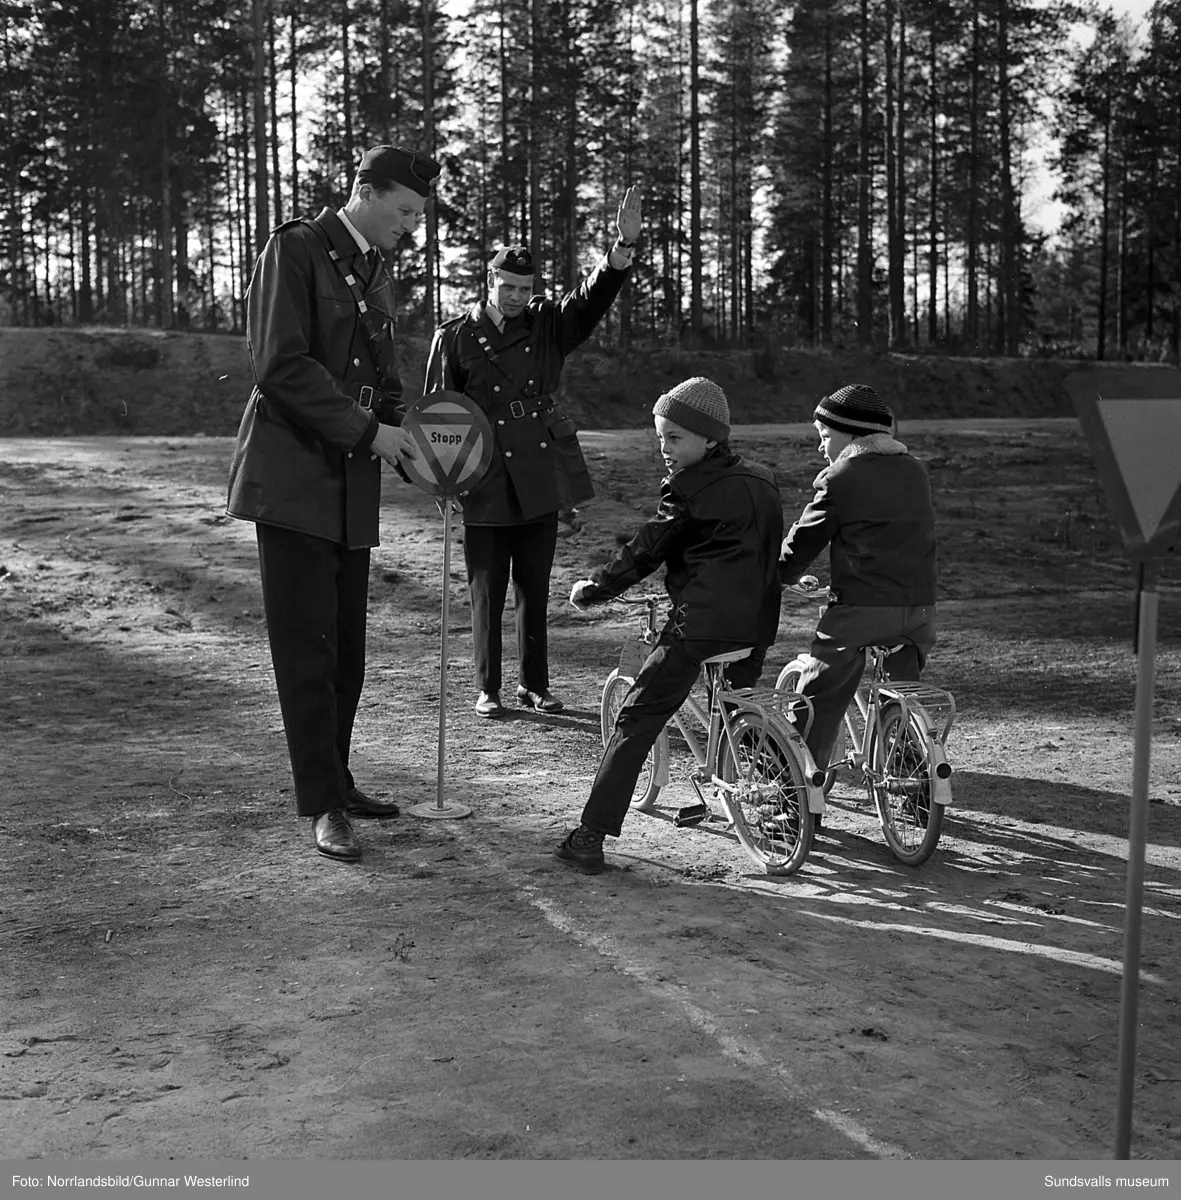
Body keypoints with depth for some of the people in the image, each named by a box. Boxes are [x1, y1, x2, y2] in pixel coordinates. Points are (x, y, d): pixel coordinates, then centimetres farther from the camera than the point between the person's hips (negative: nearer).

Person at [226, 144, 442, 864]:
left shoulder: (380, 276, 19)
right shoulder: (296, 250, -5)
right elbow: (280, 364, -15)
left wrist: (405, 440, 5)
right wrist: (366, 431, -16)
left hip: (352, 486, 7)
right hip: (294, 475, -7)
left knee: (347, 651, 9)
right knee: (307, 649, -5)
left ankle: (337, 783, 21)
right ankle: (322, 807, 1)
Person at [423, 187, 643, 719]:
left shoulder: (547, 324, 8)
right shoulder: (456, 336, 0)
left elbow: (594, 296, -6)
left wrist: (625, 244, -22)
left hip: (540, 481, 3)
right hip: (486, 485, -3)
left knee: (535, 590, 11)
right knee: (488, 592, 3)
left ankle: (535, 684, 22)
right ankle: (487, 689, 15)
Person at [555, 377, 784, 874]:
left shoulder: (690, 490, -7)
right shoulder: (761, 483, 16)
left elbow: (644, 552, -3)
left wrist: (591, 589, 10)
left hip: (699, 626, -8)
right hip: (755, 626, 8)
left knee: (634, 722, -6)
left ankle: (590, 837, -10)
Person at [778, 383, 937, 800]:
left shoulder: (839, 478, -5)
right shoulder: (915, 472, 13)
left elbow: (803, 542, 0)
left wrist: (778, 577, 20)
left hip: (857, 610, -6)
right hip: (918, 606, 6)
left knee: (817, 706, 3)